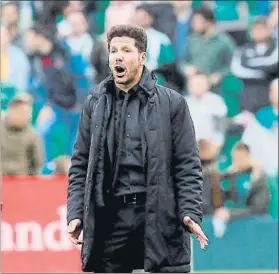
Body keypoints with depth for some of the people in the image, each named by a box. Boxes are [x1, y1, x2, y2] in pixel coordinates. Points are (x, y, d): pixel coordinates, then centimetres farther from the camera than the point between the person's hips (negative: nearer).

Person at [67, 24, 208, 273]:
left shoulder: (171, 103, 3)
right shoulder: (95, 103, 11)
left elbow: (188, 166, 2)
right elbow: (80, 165, 13)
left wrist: (191, 213, -10)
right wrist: (75, 213, 3)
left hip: (160, 215, -2)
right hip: (110, 217, 3)